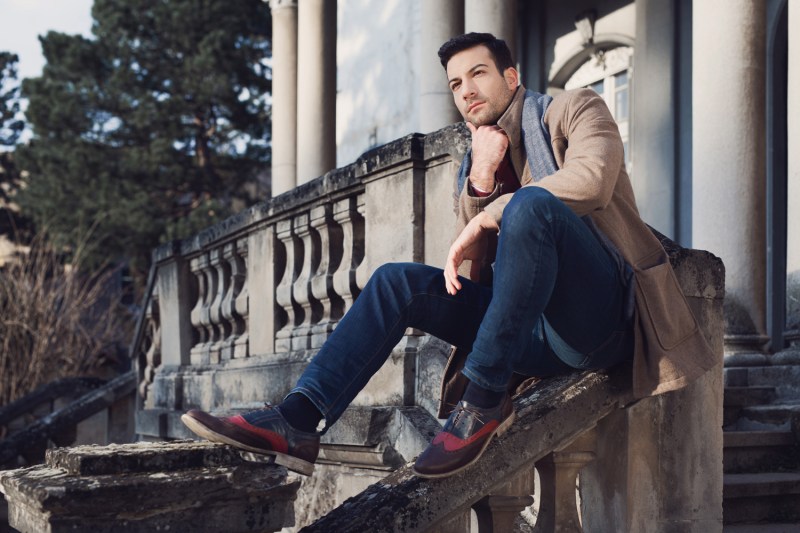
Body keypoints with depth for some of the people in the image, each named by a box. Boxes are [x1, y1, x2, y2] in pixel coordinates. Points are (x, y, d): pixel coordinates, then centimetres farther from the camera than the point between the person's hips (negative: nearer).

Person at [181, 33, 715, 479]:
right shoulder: (475, 163, 21)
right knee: (397, 282, -4)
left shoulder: (574, 108, 6)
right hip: (537, 333, 6)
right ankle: (297, 423, -16)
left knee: (529, 203, -32)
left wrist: (487, 219, -13)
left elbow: (589, 179, -18)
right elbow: (467, 273, 10)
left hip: (600, 315, -6)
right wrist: (479, 182, -3)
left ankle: (485, 398, -25)